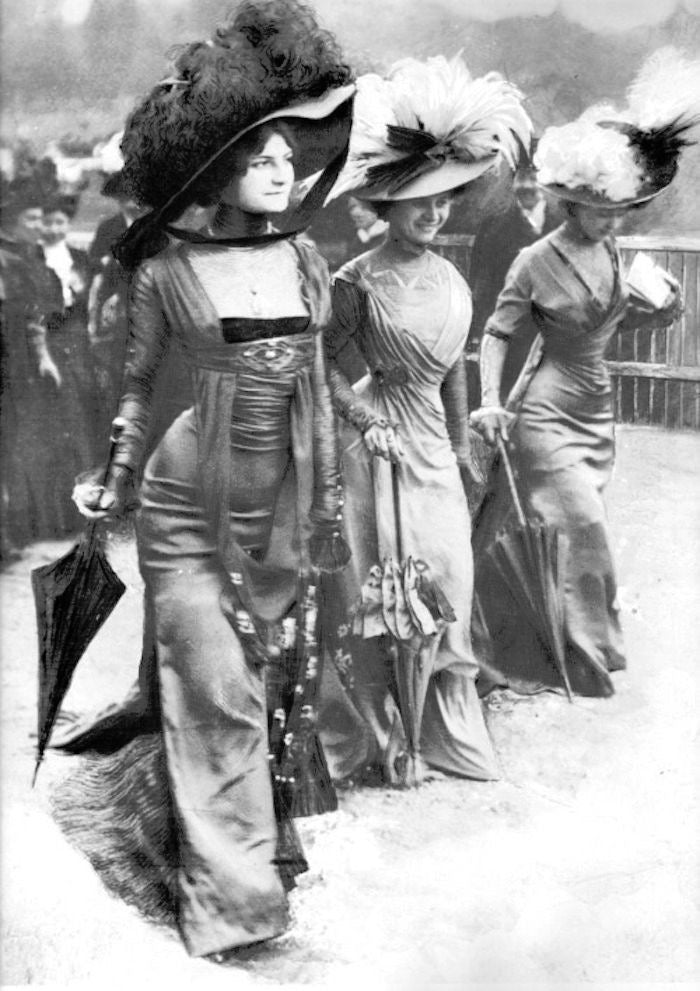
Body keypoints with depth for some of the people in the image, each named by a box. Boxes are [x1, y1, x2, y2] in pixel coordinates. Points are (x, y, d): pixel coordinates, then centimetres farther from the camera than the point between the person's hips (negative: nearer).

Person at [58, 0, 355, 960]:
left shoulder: (307, 260, 5)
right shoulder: (168, 268, -7)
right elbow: (138, 382, 4)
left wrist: (328, 501, 14)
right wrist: (115, 484, 10)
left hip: (288, 504, 5)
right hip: (193, 504, -4)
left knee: (285, 672, 13)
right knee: (217, 688, -2)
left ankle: (269, 837, 34)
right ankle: (229, 891, 14)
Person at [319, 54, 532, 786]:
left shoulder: (451, 279, 6)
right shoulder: (360, 279, -12)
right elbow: (326, 367, -8)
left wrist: (461, 443, 18)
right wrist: (366, 421, -18)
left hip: (435, 446, 6)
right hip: (382, 447, -6)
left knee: (446, 584, 10)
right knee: (379, 590, 4)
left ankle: (443, 730, 27)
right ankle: (385, 737, 20)